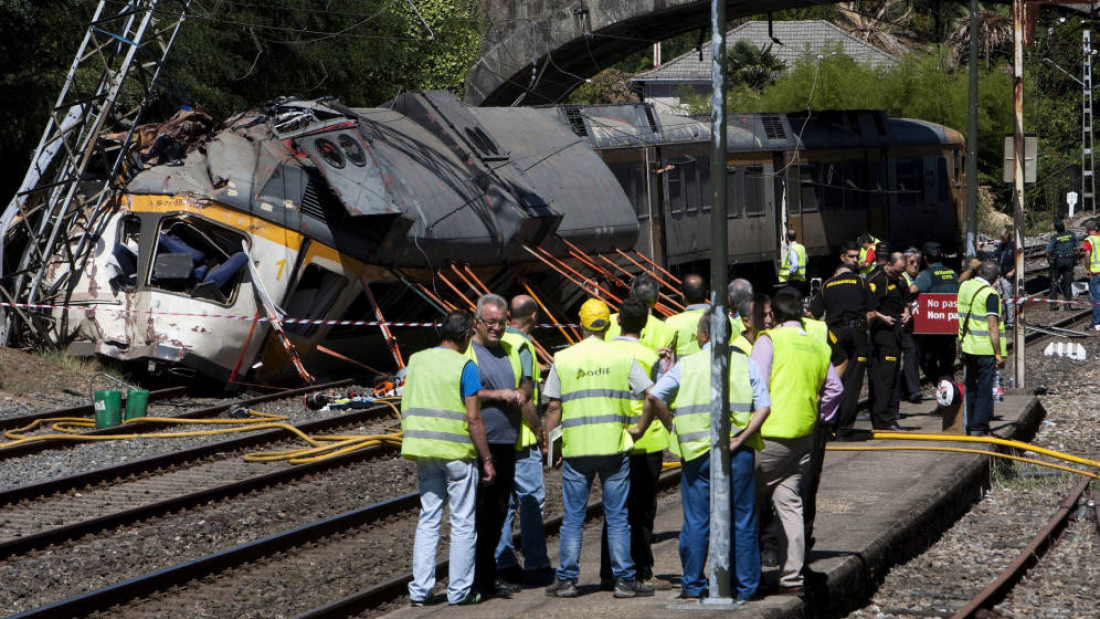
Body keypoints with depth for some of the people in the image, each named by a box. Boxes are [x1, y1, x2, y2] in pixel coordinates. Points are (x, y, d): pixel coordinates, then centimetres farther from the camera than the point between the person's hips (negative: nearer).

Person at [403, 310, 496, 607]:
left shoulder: (416, 360, 7)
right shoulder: (464, 366, -11)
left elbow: (407, 410, 12)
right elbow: (473, 418, -14)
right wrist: (487, 459, -8)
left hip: (423, 449, 5)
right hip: (457, 451, -5)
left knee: (428, 519, 11)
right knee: (462, 522, 5)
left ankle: (420, 589, 7)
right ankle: (460, 590, 8)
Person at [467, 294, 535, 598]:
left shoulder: (510, 351, 18)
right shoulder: (466, 351, -5)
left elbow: (527, 384, 24)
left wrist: (522, 393, 1)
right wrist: (497, 395, -16)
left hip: (508, 444, 7)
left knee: (498, 512, 11)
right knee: (479, 513, -7)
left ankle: (489, 575, 19)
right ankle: (477, 579, -4)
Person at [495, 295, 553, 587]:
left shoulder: (497, 342, 11)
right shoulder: (522, 346, -14)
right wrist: (538, 428, -11)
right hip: (520, 435, -8)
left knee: (502, 497, 12)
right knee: (531, 498, -3)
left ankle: (503, 563, 13)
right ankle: (536, 567, -2)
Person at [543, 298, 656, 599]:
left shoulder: (563, 359, 1)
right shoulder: (623, 357, 1)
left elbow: (553, 408, 1)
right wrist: (640, 428, 8)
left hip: (575, 448, 0)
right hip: (614, 447, 0)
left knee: (572, 518, 7)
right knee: (617, 517, 5)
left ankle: (567, 580, 7)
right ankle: (624, 580, 5)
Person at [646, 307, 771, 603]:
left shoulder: (686, 365, 1)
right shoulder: (745, 364, 3)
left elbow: (654, 396, -7)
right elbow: (764, 406, -8)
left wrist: (674, 424, 3)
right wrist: (741, 437, -8)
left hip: (698, 452, 0)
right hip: (738, 454, 1)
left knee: (696, 521, 7)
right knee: (742, 521, 7)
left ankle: (692, 586, 10)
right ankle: (744, 588, 9)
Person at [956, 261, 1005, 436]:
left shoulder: (965, 286, 6)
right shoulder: (990, 294, -14)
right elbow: (993, 326, -17)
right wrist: (999, 354, -13)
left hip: (967, 347, 7)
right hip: (985, 349, -7)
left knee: (970, 388, 15)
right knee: (984, 389, -2)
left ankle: (970, 426, 21)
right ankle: (979, 428, -4)